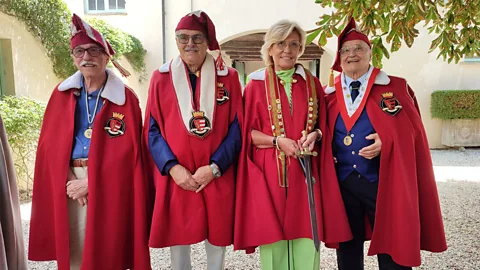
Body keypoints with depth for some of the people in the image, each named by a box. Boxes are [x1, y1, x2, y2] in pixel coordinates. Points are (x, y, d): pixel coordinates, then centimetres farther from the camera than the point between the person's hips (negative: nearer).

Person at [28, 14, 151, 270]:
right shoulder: (62, 94, 8)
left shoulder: (125, 98, -3)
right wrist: (70, 180, -8)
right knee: (73, 249, 10)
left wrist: (90, 183, -12)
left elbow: (127, 152, -8)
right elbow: (49, 144, 5)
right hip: (68, 183, 3)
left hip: (108, 185, -3)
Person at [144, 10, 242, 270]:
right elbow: (152, 131, 1)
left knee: (217, 238, 11)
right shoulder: (161, 78, 4)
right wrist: (172, 167, -12)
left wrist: (214, 166, -12)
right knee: (177, 239, 10)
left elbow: (236, 129, -1)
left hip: (217, 177, 0)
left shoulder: (228, 77, 3)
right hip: (175, 177, 0)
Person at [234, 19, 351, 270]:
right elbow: (248, 131, -1)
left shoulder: (312, 84, 9)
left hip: (305, 171, 2)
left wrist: (315, 135, -8)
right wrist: (277, 141, -16)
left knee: (307, 238, 3)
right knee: (272, 237, 2)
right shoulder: (256, 85, 1)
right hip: (269, 171, -2)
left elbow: (323, 124, 14)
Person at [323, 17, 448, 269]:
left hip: (384, 181, -2)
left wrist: (386, 142, -19)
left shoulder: (396, 88, 0)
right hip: (341, 183, 3)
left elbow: (412, 131, -2)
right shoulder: (330, 94, 7)